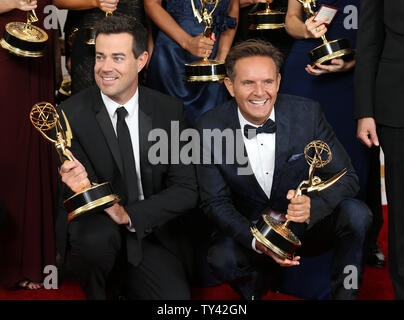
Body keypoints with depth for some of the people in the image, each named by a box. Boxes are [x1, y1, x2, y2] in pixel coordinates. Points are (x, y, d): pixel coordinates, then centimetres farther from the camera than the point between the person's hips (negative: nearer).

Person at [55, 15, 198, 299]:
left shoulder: (170, 110, -4)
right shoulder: (71, 114, -10)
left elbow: (186, 191, -7)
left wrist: (129, 215, -22)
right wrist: (80, 187, -35)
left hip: (151, 229, 2)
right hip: (95, 225, -1)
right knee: (96, 235, -35)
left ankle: (132, 284, 14)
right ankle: (94, 293, -3)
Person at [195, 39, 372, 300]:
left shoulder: (307, 113, -13)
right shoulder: (211, 127, -13)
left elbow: (346, 178, -11)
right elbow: (215, 202, -10)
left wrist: (312, 205, -34)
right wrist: (256, 241, -28)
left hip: (309, 225, 0)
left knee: (356, 214, -28)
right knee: (222, 259, -31)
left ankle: (343, 295, -3)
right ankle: (260, 281, 7)